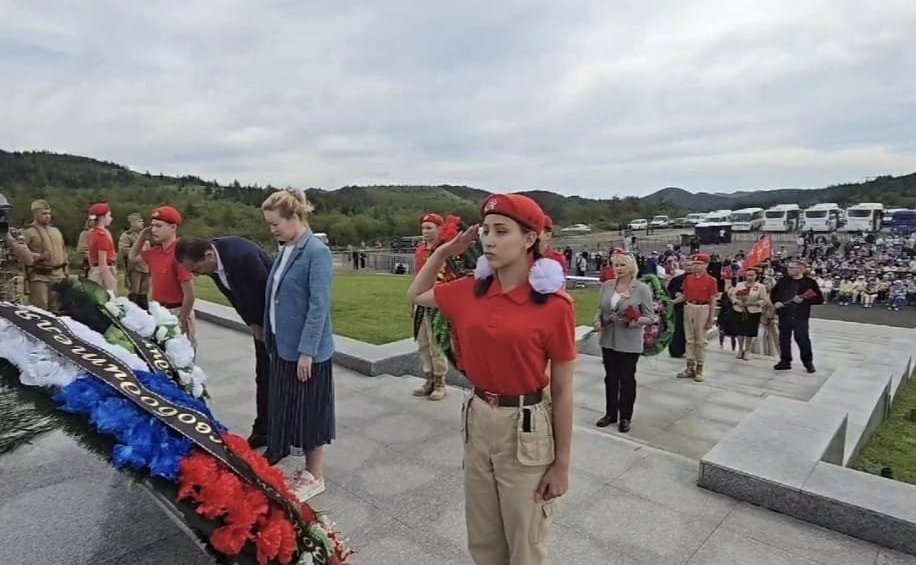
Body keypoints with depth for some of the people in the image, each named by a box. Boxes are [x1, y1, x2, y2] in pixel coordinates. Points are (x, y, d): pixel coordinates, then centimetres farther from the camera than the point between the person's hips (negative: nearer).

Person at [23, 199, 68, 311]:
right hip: (39, 277, -6)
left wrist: (65, 272, 18)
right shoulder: (28, 232, -4)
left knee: (57, 310, 13)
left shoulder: (56, 231, 18)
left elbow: (63, 252, 22)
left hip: (58, 276, 6)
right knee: (39, 310, -6)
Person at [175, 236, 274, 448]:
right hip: (261, 320, 7)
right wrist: (253, 324, 1)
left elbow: (269, 291, -24)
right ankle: (262, 430, 24)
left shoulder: (242, 255, -32)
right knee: (263, 374, 12)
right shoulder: (211, 261, -6)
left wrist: (268, 328, -13)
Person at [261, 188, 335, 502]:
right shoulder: (287, 250, 7)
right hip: (284, 347, 8)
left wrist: (307, 351, -20)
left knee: (310, 412, 6)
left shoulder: (317, 252, -17)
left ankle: (314, 476, 23)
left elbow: (319, 306, -20)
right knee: (288, 409, 17)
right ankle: (297, 466, 34)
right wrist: (272, 338, 15)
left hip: (307, 350, -8)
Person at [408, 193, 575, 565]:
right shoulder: (470, 291, -2)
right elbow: (416, 295, 17)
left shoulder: (554, 304, -17)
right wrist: (444, 251, 3)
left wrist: (562, 463, -5)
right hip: (478, 419, 5)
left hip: (526, 428, -4)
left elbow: (562, 390, -10)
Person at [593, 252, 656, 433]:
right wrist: (598, 321, -9)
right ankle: (610, 413, 29)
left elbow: (650, 317, -9)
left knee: (627, 379, 9)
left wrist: (633, 322, -25)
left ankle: (625, 417, 23)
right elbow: (600, 309, 10)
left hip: (630, 343, -4)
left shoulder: (642, 288, -10)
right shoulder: (607, 286, 2)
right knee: (610, 378, 14)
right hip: (608, 340, 4)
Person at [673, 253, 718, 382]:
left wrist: (711, 318, -8)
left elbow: (712, 301, -6)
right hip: (689, 308, 4)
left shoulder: (711, 281, -7)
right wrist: (671, 301, -1)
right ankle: (690, 368, 18)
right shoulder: (688, 278, 5)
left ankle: (699, 369, 13)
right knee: (689, 340, 10)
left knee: (701, 341, 4)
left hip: (703, 309, -4)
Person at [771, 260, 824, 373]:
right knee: (784, 339, 9)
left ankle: (808, 362, 16)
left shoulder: (810, 282, -5)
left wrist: (804, 300, -17)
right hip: (784, 315, 4)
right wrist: (775, 302, 1)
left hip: (800, 316, -4)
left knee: (802, 339, -2)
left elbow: (820, 299, -6)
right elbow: (773, 292, 20)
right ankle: (785, 361, 20)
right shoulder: (784, 280, 7)